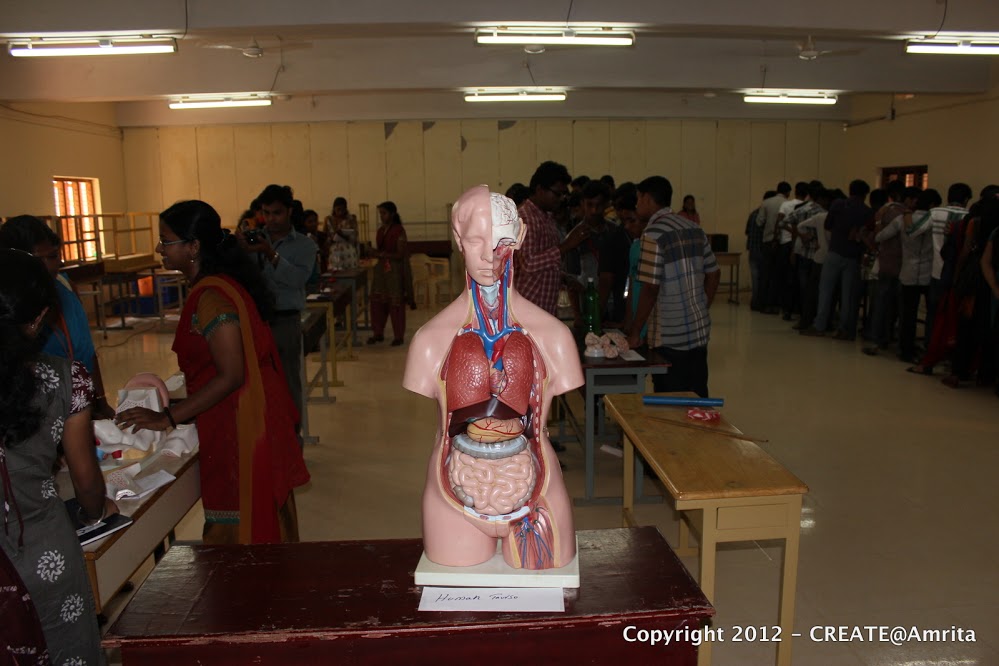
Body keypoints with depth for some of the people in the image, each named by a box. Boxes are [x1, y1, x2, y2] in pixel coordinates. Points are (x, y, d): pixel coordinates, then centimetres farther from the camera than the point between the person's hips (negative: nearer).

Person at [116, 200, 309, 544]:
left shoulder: (212, 298, -21)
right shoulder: (221, 284, 9)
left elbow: (231, 376, -24)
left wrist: (166, 418, -20)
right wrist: (175, 401, 17)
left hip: (239, 429, -10)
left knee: (238, 533, 3)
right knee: (261, 522, 20)